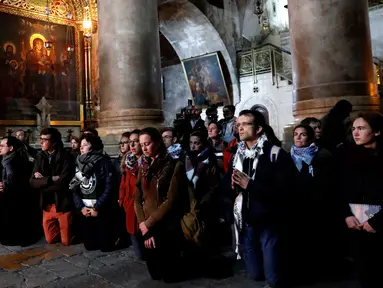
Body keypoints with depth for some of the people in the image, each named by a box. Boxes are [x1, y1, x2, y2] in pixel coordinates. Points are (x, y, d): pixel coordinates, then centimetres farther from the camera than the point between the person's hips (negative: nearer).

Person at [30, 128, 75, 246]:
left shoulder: (66, 157, -17)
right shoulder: (40, 157, 2)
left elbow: (62, 183, -25)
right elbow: (33, 182, -5)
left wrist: (43, 180, -13)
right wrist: (51, 179, -20)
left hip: (63, 204, -5)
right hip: (47, 205, 5)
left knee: (66, 241, 6)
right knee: (50, 239, 16)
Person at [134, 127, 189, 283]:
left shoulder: (175, 166, -10)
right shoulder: (144, 167, 10)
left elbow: (171, 201, -16)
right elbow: (137, 200, 5)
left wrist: (148, 224, -12)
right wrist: (144, 227, -6)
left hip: (168, 229, -5)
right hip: (148, 229, 5)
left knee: (170, 275, 7)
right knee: (155, 273, 14)